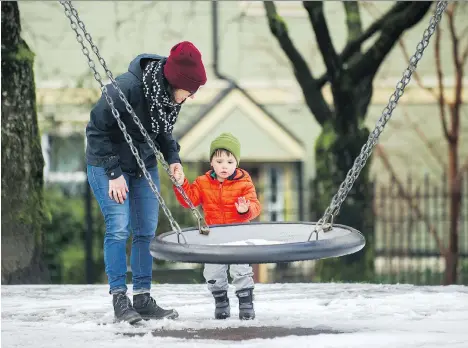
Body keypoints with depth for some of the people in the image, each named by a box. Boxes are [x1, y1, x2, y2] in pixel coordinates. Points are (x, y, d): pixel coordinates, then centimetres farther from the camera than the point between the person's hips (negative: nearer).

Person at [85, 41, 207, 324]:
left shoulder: (173, 94, -10)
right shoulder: (127, 88, -31)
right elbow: (97, 129, -20)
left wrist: (173, 158, -6)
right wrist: (114, 173, -20)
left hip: (144, 165, 7)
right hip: (108, 163, -6)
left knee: (147, 231, 2)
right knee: (118, 227, -14)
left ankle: (143, 298, 7)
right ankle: (119, 299, -9)